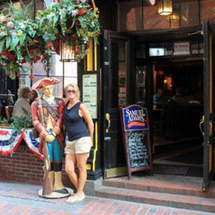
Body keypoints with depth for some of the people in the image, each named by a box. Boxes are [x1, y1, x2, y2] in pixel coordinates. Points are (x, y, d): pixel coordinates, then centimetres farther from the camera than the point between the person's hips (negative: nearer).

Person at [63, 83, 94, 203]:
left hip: (81, 139, -6)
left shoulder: (81, 106, -6)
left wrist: (90, 139, 3)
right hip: (70, 140, 6)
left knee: (81, 168, 2)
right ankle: (80, 191, 20)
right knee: (68, 169, 3)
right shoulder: (66, 105, 10)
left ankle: (79, 194, 15)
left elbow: (90, 123, -2)